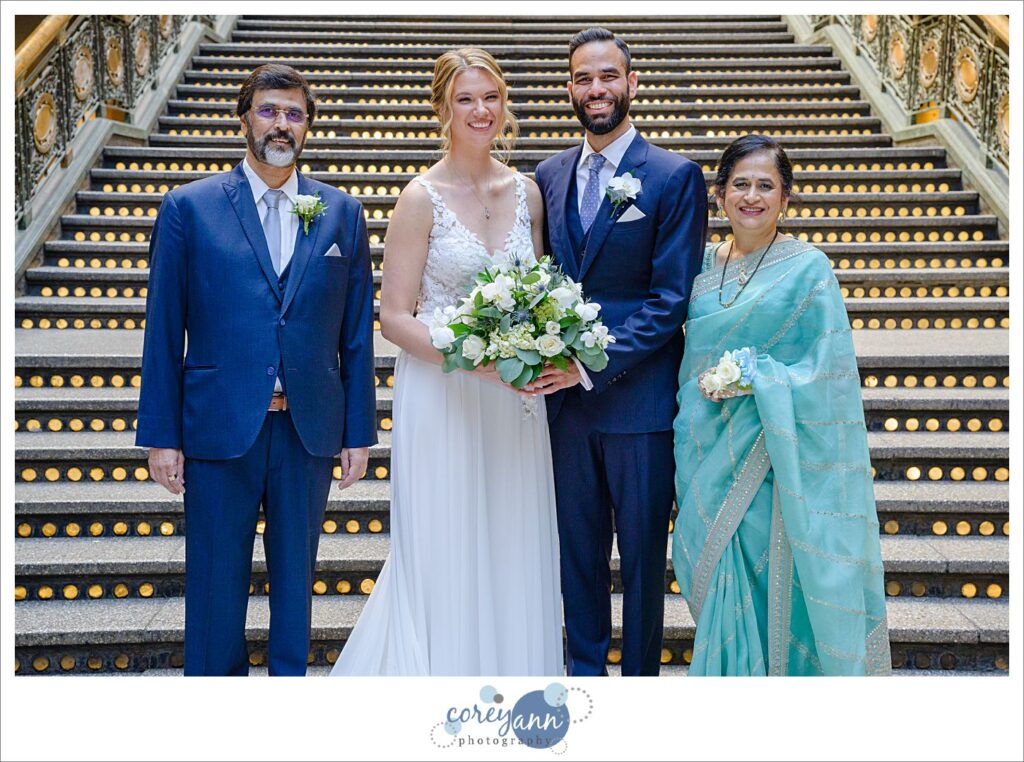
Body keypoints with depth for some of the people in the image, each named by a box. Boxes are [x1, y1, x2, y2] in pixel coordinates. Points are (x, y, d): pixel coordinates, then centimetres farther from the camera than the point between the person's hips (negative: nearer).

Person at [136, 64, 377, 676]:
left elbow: (356, 332, 5)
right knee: (216, 583, 10)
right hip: (219, 426, -1)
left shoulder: (342, 212, 5)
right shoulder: (189, 207, 0)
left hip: (310, 431, 2)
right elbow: (164, 331, -1)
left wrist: (360, 431, 3)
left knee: (296, 576, 15)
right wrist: (161, 435, -4)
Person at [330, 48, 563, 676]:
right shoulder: (422, 198, -8)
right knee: (445, 559, 6)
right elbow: (395, 317, -9)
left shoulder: (526, 192, 6)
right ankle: (446, 668, 27)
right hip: (441, 397, -4)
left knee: (514, 555, 14)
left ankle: (513, 666, 33)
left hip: (515, 400, 4)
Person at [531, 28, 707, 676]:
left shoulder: (676, 176, -6)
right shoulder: (550, 175, 10)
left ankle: (641, 673, 28)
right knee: (578, 548, 15)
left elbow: (673, 298, -11)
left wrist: (593, 365, -17)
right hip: (566, 397, 5)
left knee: (642, 554, 10)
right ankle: (585, 667, 32)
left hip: (640, 398, -4)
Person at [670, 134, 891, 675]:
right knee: (718, 575, 12)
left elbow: (827, 371, -8)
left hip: (771, 457, -4)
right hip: (709, 454, 4)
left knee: (768, 577, 2)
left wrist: (758, 379, -18)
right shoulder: (703, 265, 7)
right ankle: (727, 672, 32)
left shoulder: (808, 268, -6)